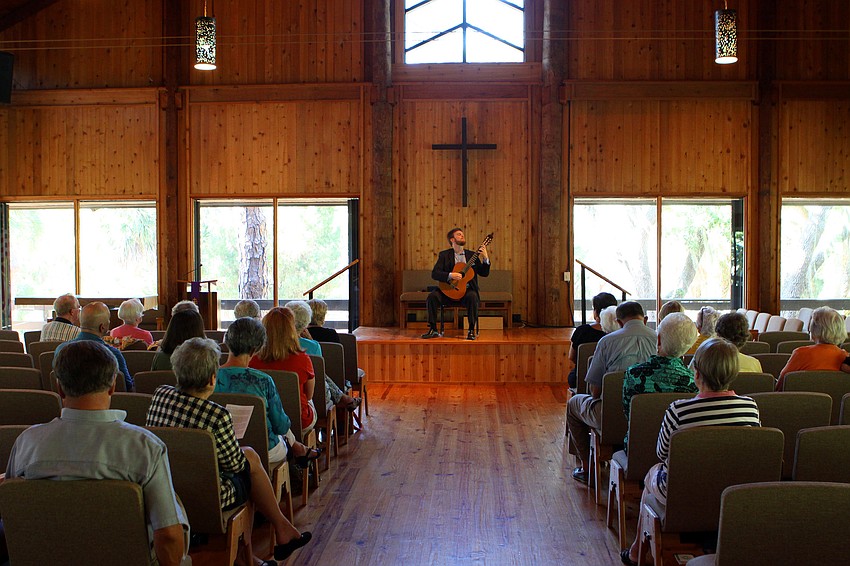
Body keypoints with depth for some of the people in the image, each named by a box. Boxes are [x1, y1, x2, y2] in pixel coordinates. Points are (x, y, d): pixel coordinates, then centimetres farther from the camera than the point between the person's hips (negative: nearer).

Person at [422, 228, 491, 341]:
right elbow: (434, 274, -5)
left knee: (472, 297, -34)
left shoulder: (472, 255, 12)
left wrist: (485, 258, -10)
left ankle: (471, 330, -22)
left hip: (467, 290, 0)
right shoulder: (444, 255, 7)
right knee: (432, 296, -26)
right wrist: (450, 275, -21)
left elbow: (484, 273, 7)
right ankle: (433, 329, -14)